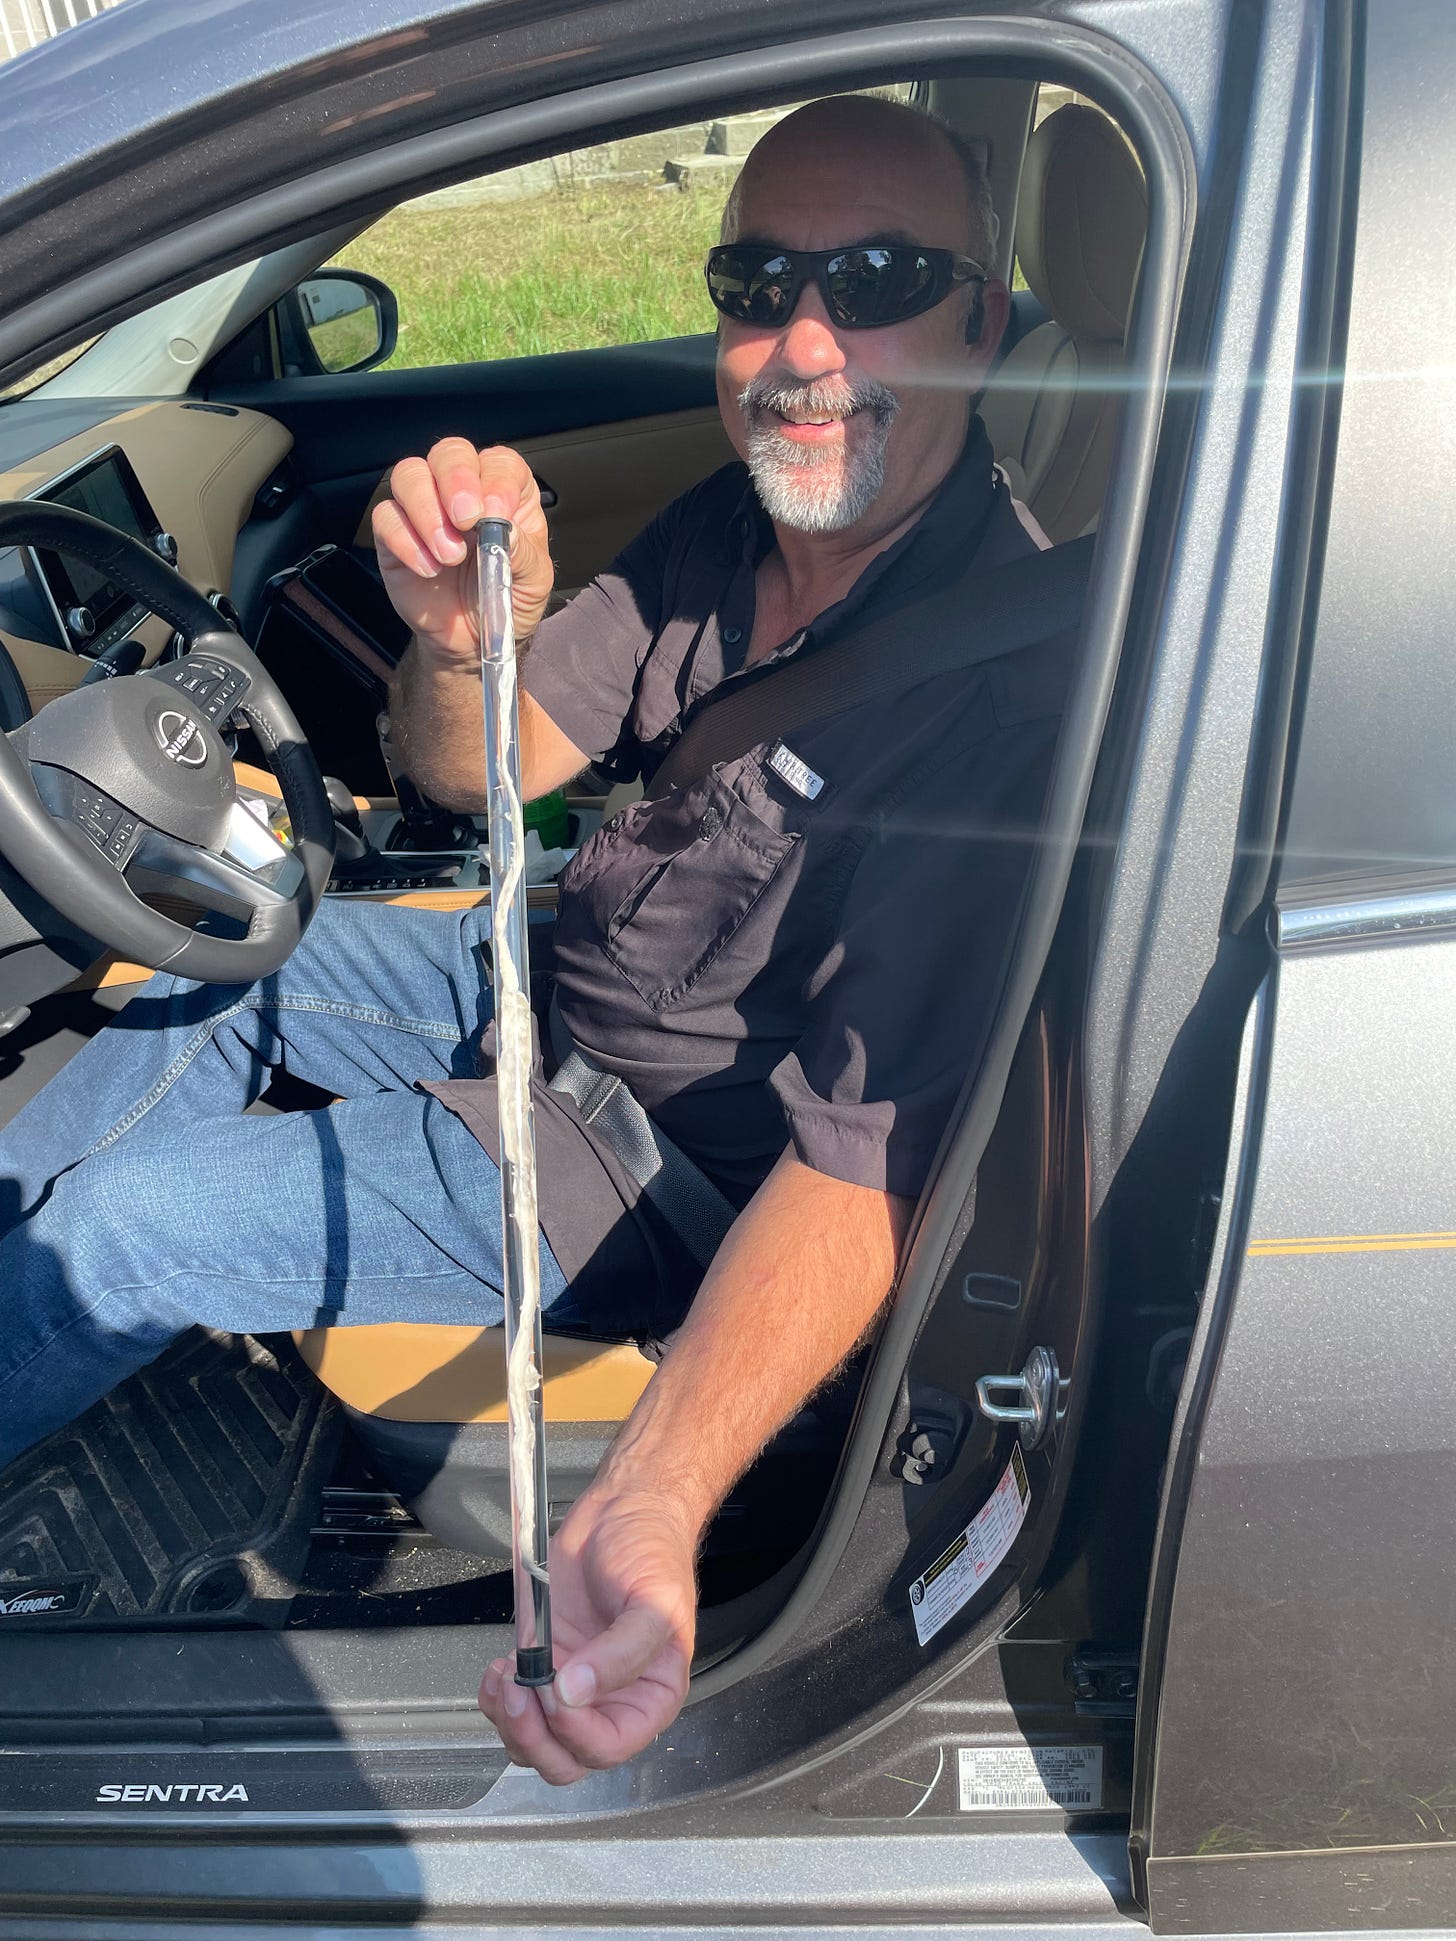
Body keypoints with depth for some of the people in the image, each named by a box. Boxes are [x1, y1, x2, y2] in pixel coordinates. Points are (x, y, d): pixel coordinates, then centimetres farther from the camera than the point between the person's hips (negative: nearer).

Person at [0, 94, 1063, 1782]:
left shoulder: (1000, 678, -32)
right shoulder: (738, 526, -7)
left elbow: (859, 1168, -35)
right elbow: (471, 767, -3)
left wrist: (653, 1506, -49)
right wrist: (459, 640, -28)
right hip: (558, 980, 8)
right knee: (203, 959, 16)